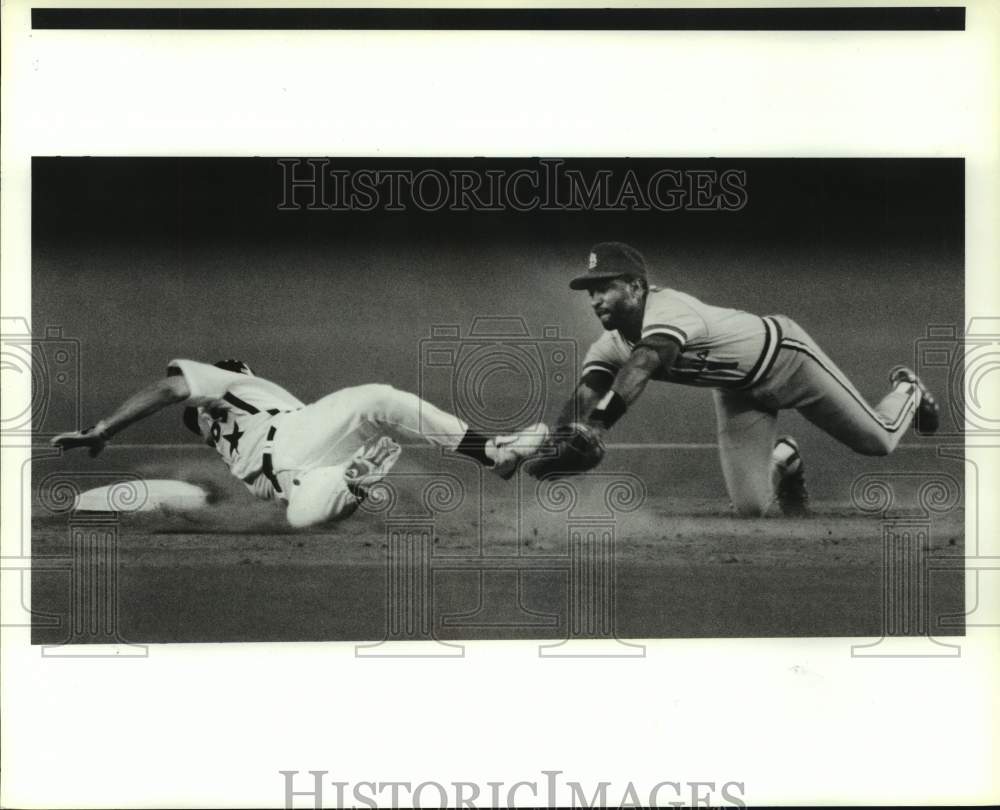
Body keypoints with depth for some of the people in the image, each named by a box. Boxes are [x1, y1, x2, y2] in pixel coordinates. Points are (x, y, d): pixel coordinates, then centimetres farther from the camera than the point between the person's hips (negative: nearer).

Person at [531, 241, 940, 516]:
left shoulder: (668, 308, -39)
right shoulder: (610, 345, -14)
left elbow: (641, 366, -55)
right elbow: (585, 396, -25)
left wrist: (596, 426, -69)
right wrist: (561, 441, -47)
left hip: (783, 355, -6)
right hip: (738, 392, 6)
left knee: (879, 441, 7)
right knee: (751, 507, -4)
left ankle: (906, 389, 42)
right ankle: (782, 459, 30)